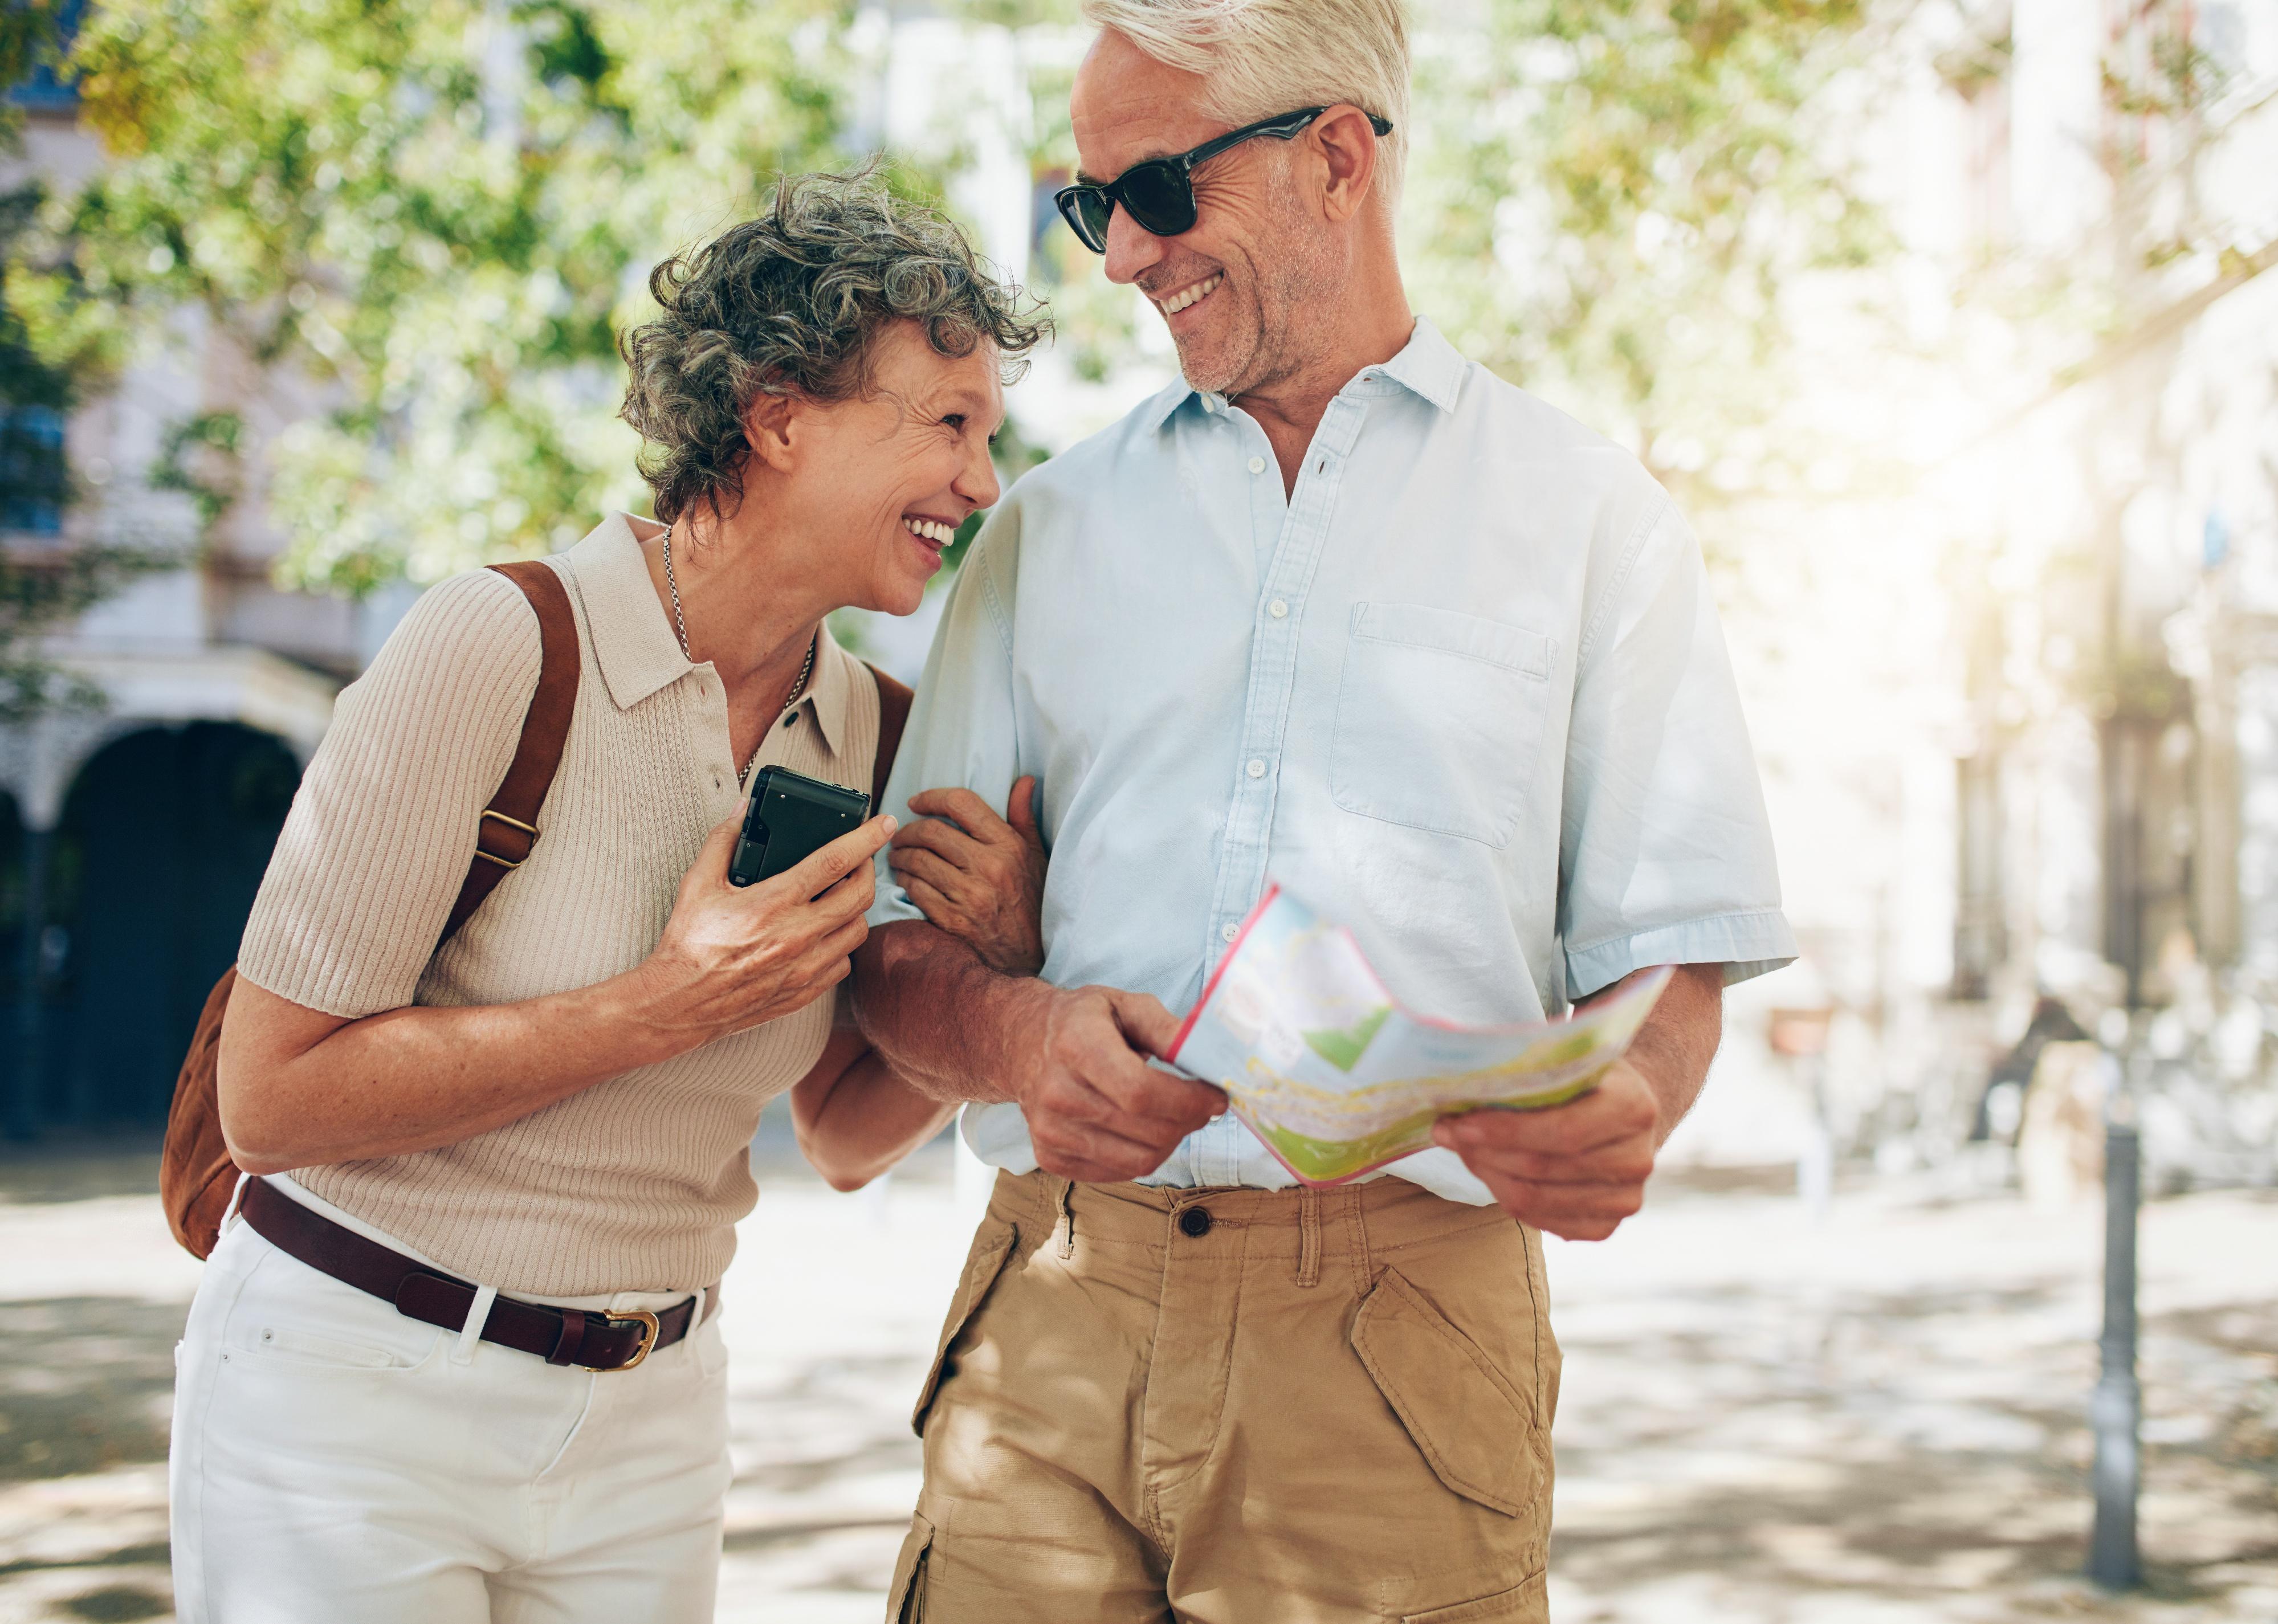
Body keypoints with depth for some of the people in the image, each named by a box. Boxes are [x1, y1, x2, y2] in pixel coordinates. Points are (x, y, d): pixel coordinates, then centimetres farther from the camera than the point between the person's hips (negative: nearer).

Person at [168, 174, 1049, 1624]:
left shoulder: (870, 732, 0)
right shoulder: (499, 649, -17)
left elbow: (848, 1137, 10)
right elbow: (273, 1099, -18)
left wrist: (993, 971, -9)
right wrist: (668, 1008, -22)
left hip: (651, 1425, 5)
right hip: (357, 1395, -5)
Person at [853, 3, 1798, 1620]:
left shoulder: (1588, 513, 8)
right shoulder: (1048, 525, 15)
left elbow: (1665, 953, 3)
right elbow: (899, 947, 11)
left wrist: (1621, 1113, -20)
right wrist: (1018, 1034, -12)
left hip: (1405, 1320, -2)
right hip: (1056, 1307, 2)